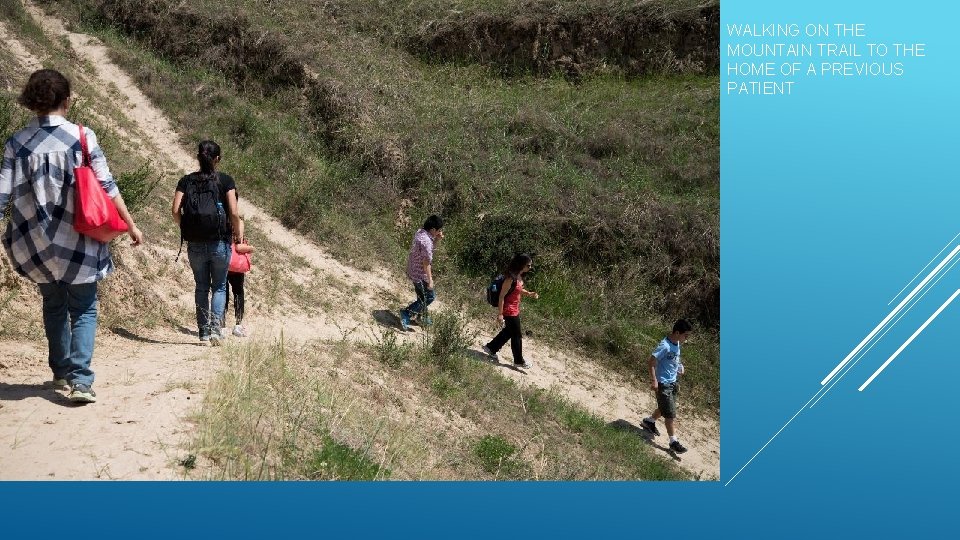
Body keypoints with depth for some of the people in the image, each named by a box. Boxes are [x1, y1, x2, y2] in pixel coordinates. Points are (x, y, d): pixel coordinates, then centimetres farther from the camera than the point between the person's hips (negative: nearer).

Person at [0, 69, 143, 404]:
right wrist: (130, 225, 3)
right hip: (78, 241, -2)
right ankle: (80, 380, -8)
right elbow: (107, 186, -7)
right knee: (83, 310, 6)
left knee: (54, 306, 22)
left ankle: (61, 372, 30)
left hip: (37, 243, 3)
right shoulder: (82, 136, -8)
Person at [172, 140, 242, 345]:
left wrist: (186, 228, 11)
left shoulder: (186, 181, 4)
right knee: (219, 286, 10)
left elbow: (176, 211, -4)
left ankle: (204, 333, 14)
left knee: (201, 287, 14)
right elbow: (233, 213, -8)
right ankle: (216, 328, -6)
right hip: (219, 242, -2)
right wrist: (238, 235, 6)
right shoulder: (225, 180, -3)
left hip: (195, 243, 2)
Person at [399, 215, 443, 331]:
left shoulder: (419, 233, 0)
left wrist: (437, 239, -1)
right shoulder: (426, 241, -29)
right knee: (430, 296, 5)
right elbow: (426, 262, -26)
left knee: (422, 295, 25)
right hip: (420, 274, -9)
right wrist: (430, 280, -20)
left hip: (413, 270, 9)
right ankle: (407, 313, 4)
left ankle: (421, 316, 42)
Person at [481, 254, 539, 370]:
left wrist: (530, 294, 0)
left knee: (509, 331, 24)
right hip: (509, 311, -9)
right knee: (517, 336, 5)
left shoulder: (519, 276, 1)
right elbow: (502, 296, -23)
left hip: (515, 310, 9)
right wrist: (500, 314, -21)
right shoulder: (510, 278, -27)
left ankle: (491, 348, 39)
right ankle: (519, 361, 22)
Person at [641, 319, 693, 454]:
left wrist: (679, 367, 6)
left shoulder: (677, 344, 3)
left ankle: (649, 421, 46)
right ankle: (674, 441, 1)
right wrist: (654, 380, -27)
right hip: (663, 384, -9)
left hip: (672, 383, 9)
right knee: (670, 414, -6)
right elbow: (652, 362, -24)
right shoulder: (664, 346, -24)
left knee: (665, 408, 23)